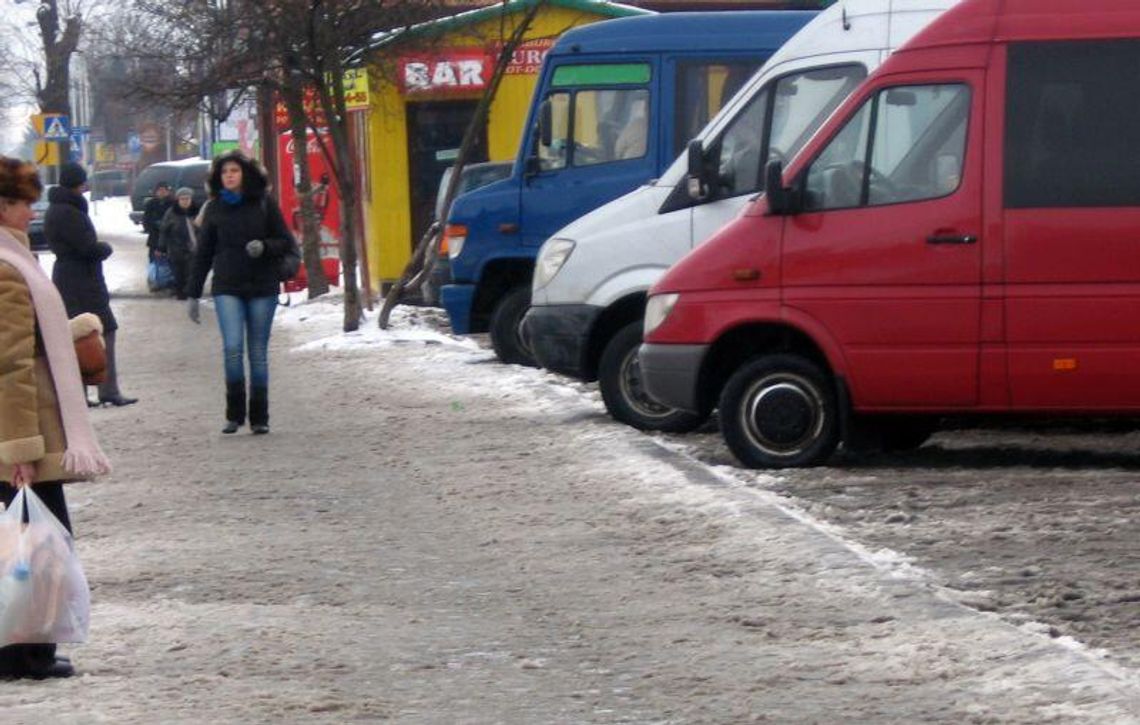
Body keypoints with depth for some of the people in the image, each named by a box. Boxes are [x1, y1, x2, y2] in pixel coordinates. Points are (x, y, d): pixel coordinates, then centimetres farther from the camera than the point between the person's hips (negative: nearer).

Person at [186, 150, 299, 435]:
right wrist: (193, 294, 11)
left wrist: (265, 246, -16)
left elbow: (286, 242, 6)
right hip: (227, 288, 0)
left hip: (262, 287, 0)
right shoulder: (214, 208, 7)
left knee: (258, 353, 4)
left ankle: (259, 418, 12)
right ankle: (234, 414, -4)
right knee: (232, 348, -15)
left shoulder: (264, 203, 3)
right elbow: (203, 253, 12)